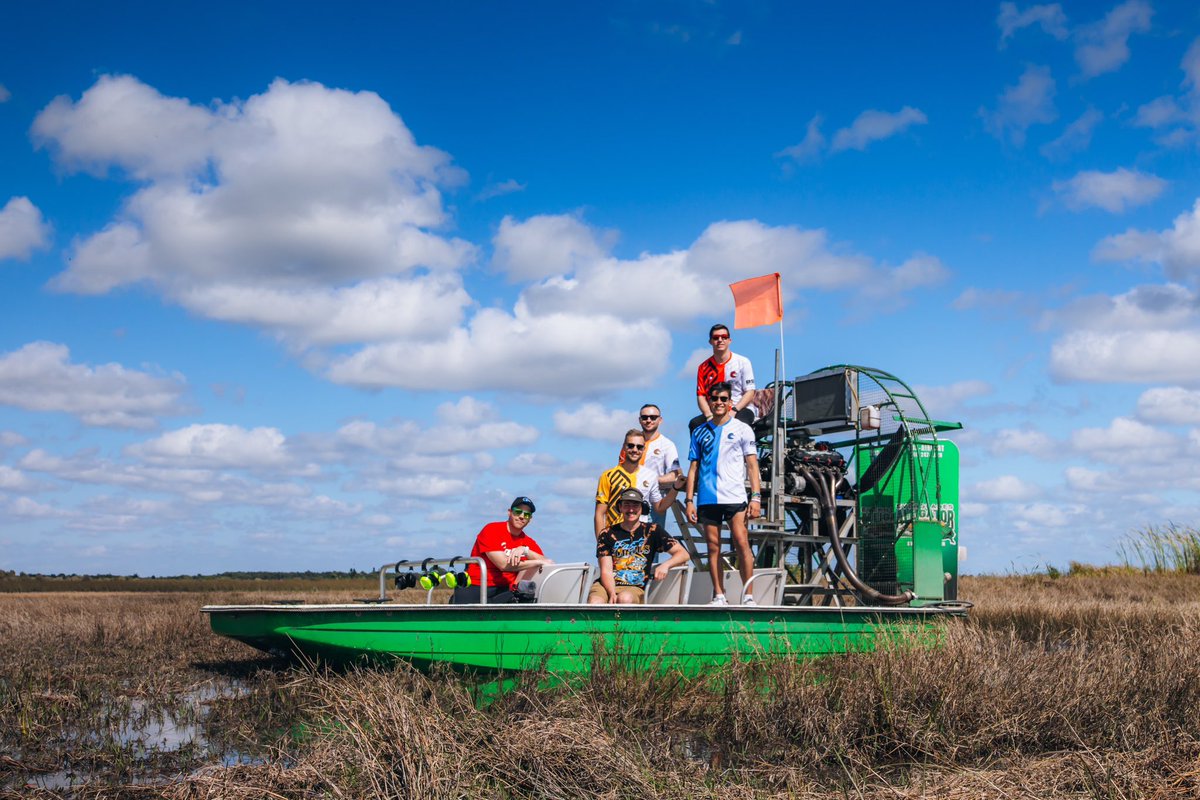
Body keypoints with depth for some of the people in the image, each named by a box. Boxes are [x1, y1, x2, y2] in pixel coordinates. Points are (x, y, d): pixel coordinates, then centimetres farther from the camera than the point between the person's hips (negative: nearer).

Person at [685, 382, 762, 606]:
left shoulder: (742, 429, 8)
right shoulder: (700, 432, 14)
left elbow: (752, 464, 4)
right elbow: (694, 467, 14)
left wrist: (756, 497, -6)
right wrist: (689, 500, 6)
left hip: (735, 497, -3)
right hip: (707, 499, 3)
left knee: (742, 543, -12)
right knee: (713, 547, 3)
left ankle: (748, 596, -9)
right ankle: (719, 596, 7)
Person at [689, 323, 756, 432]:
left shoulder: (743, 362, 2)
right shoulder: (704, 367, 10)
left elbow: (750, 392, -2)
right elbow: (701, 395, 4)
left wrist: (734, 410, -17)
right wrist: (709, 415, -16)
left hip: (741, 410, -3)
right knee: (694, 423, -25)